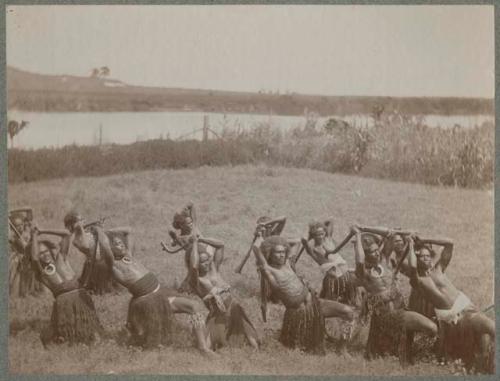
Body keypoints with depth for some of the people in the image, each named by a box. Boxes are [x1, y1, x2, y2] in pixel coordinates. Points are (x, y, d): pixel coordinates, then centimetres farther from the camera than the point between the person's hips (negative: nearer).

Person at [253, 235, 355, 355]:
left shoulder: (287, 264, 5)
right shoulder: (268, 270, -13)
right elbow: (256, 247, -25)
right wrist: (260, 239, -6)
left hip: (313, 303, 5)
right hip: (296, 312, -5)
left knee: (348, 312, -2)